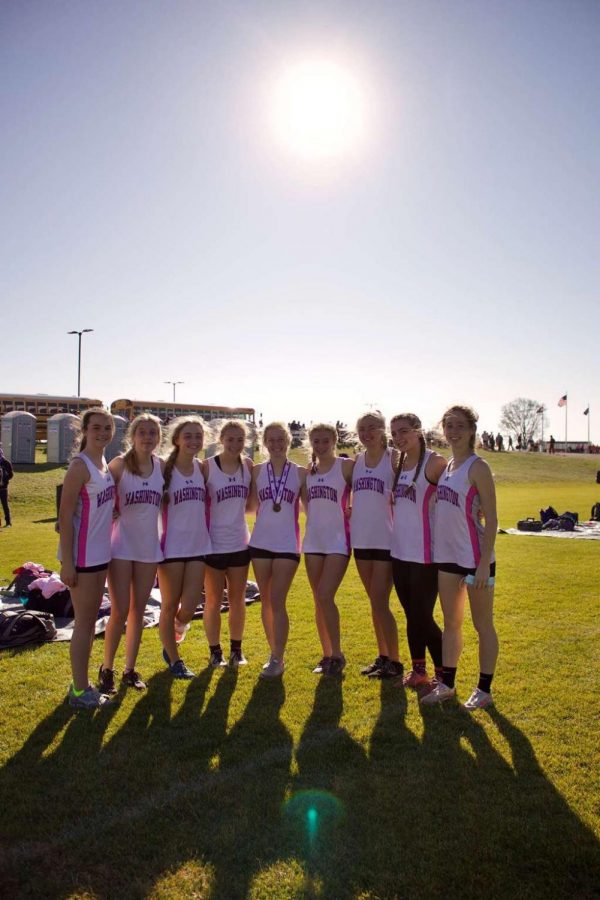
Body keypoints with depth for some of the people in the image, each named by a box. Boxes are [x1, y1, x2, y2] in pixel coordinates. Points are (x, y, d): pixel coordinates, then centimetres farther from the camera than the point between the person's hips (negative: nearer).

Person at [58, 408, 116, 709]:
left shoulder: (105, 464, 8)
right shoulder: (80, 466, -16)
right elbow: (65, 516, -19)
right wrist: (67, 563, -20)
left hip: (100, 553, 8)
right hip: (82, 556, -8)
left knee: (91, 620, 17)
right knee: (84, 622, 2)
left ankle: (81, 682, 31)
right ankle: (79, 691, 17)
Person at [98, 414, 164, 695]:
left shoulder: (162, 466, 2)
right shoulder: (119, 463, -8)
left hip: (149, 547, 4)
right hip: (122, 546, -3)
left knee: (138, 610, 12)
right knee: (120, 612, -1)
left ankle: (130, 669, 25)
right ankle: (107, 669, 20)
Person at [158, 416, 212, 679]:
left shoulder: (203, 468, 4)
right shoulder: (165, 469, -9)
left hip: (199, 546, 4)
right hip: (172, 547, -3)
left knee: (189, 607, 5)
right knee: (170, 606, 9)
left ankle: (173, 637, 38)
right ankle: (174, 659, 30)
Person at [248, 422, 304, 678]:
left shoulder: (300, 473, 0)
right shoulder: (257, 471, 5)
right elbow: (251, 507, 7)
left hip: (287, 545, -3)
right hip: (260, 543, 3)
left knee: (277, 602, -4)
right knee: (266, 601, 10)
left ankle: (278, 659, 7)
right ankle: (275, 653, 24)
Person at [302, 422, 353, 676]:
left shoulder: (346, 466, -5)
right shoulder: (308, 471, 10)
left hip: (337, 540, -5)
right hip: (313, 540, 5)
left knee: (325, 597, -10)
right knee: (319, 600, 9)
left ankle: (337, 655, 7)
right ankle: (327, 654, 22)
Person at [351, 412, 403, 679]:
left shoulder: (394, 458, -7)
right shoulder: (356, 461, 8)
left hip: (386, 539, -6)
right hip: (361, 538, 6)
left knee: (380, 602, -3)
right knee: (374, 602, 15)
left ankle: (394, 661, 14)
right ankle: (382, 656, 29)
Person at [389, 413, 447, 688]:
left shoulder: (435, 462, -10)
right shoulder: (398, 464, 10)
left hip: (425, 553, -7)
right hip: (399, 552, 7)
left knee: (422, 616, 1)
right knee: (411, 615, 15)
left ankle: (444, 675, 19)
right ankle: (418, 670, 30)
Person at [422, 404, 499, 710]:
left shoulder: (477, 467, -12)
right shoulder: (445, 465, 9)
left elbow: (491, 519, -14)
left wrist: (484, 564, -18)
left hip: (474, 557, -7)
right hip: (447, 555, 7)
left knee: (483, 625, 8)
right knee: (450, 623, 17)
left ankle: (484, 690, 22)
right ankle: (446, 684, 30)